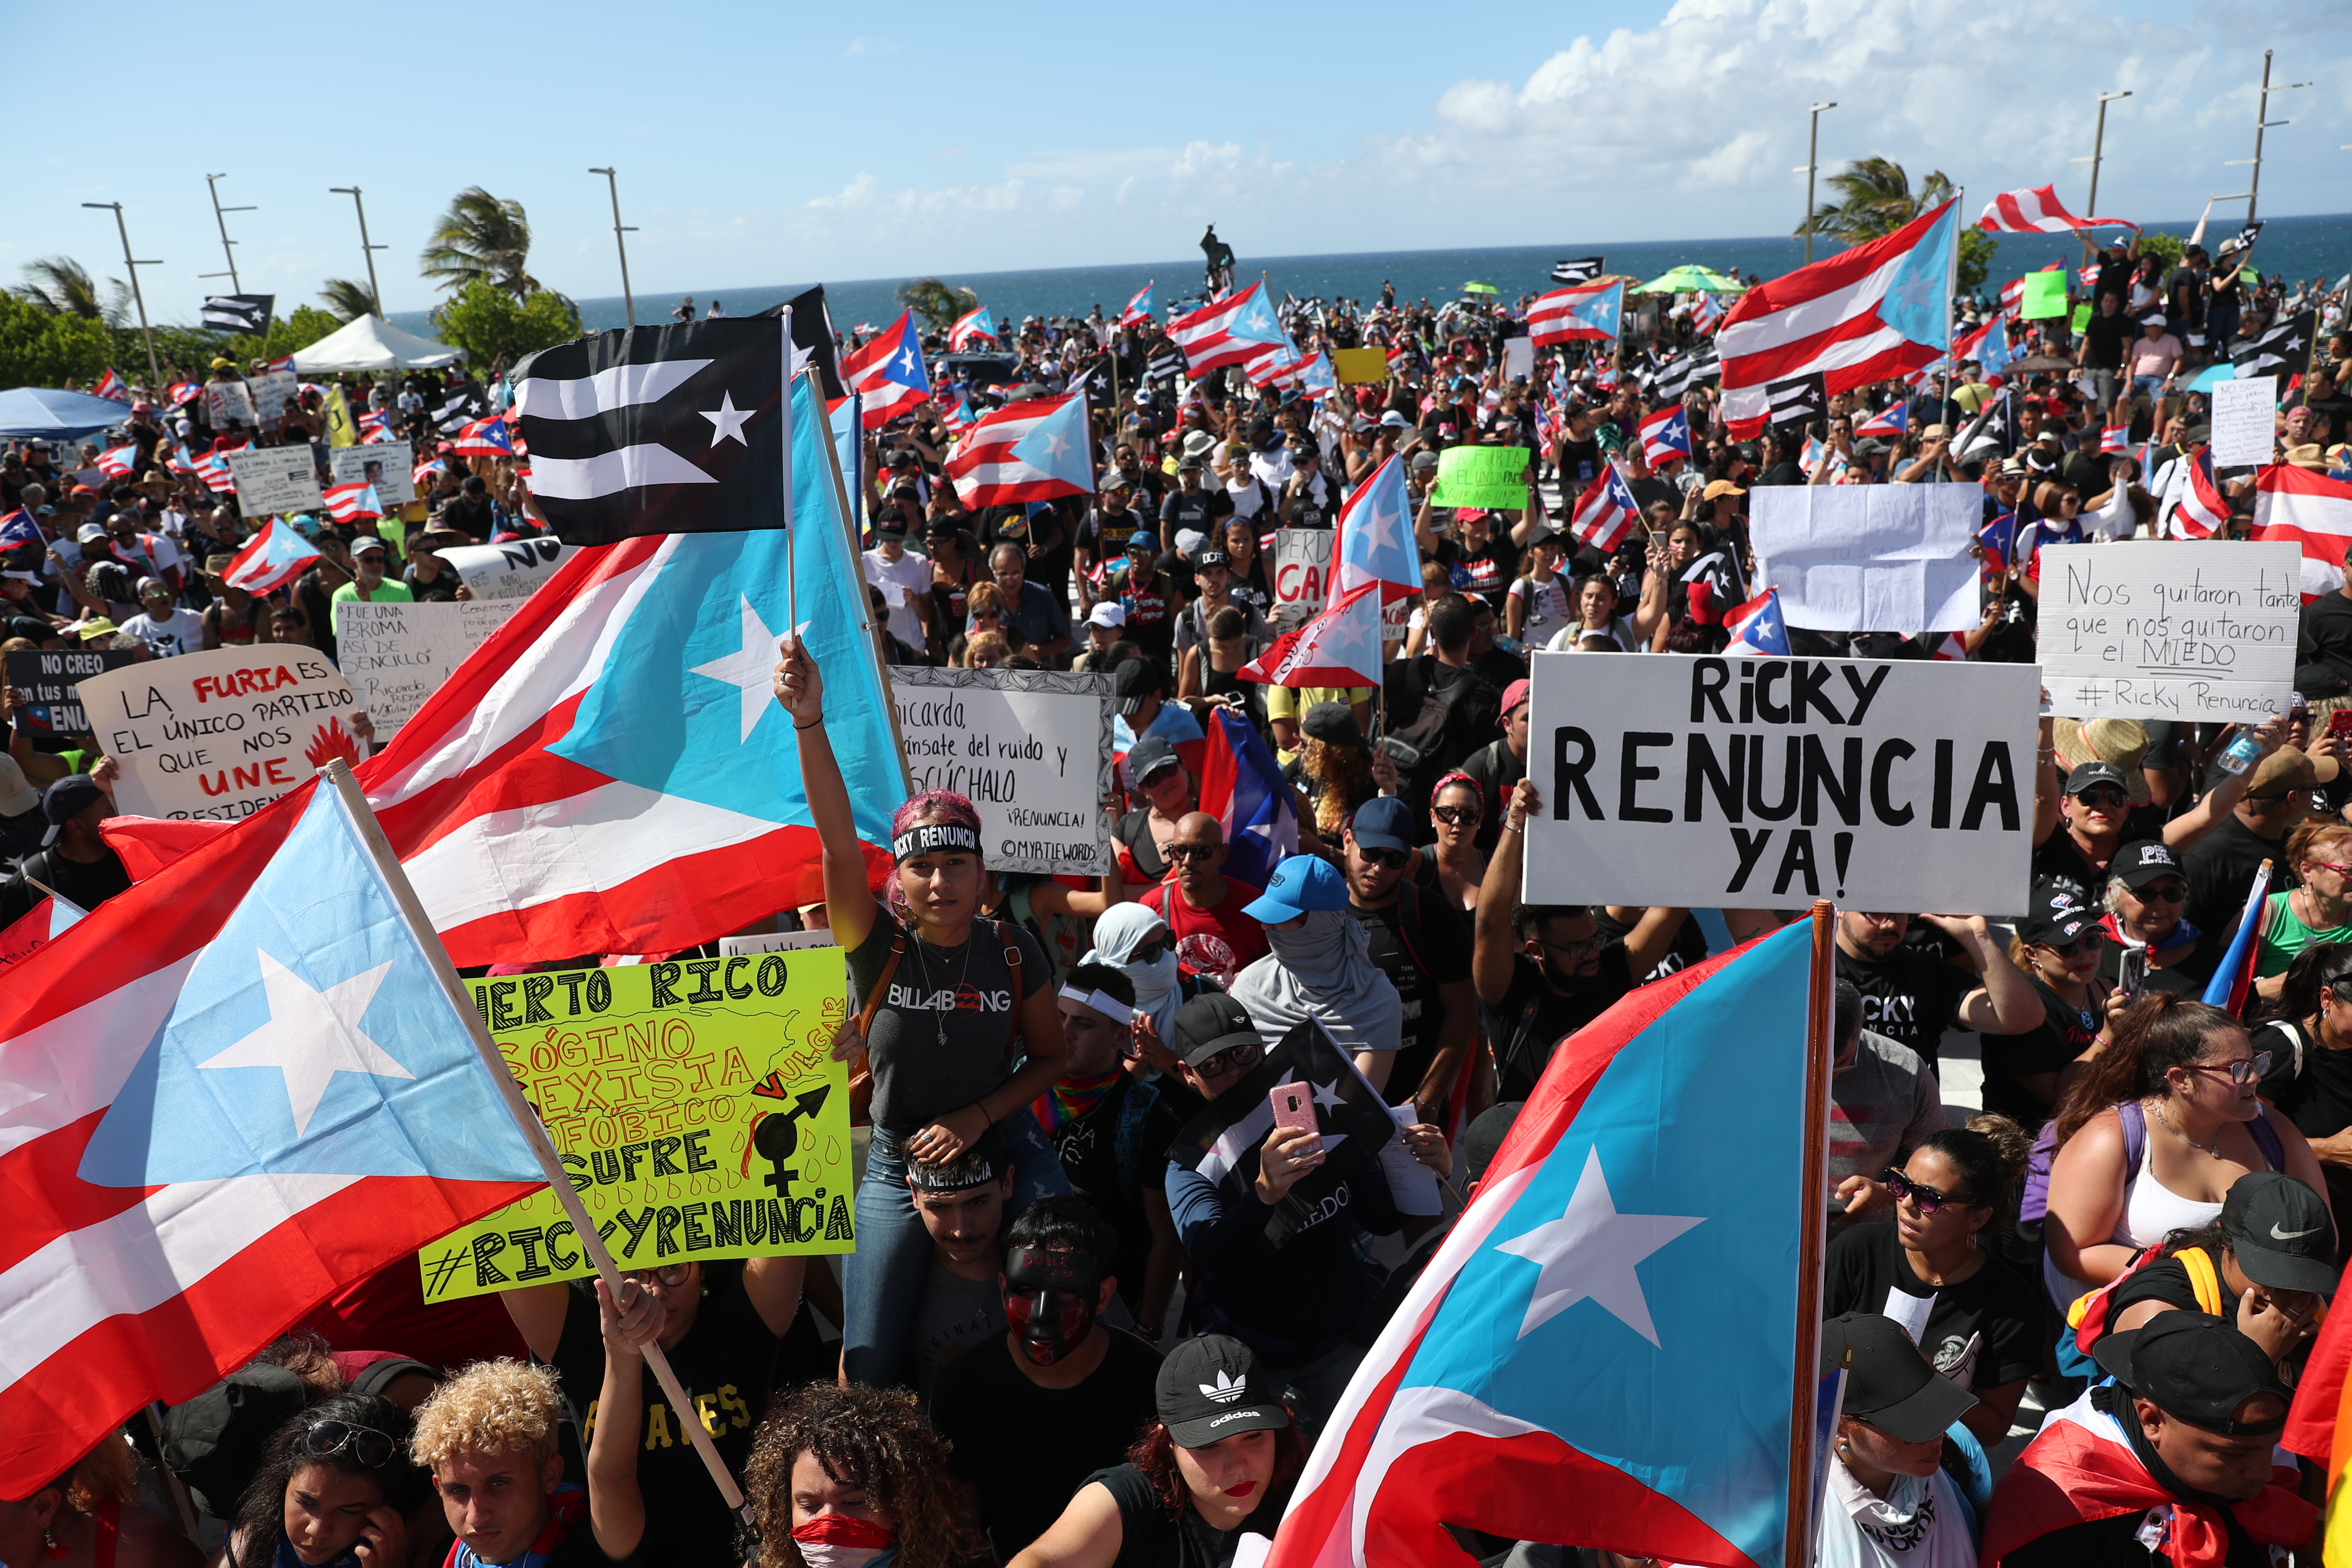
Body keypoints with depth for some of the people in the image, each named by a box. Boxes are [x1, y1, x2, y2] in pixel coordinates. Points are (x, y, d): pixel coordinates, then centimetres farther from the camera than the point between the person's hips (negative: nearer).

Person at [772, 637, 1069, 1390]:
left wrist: (979, 1115, -13)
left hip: (1003, 1148, 1)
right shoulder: (880, 948, -14)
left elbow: (1050, 1056, 3)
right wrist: (809, 719, -42)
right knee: (868, 1364, 3)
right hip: (898, 1162, -1)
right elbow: (838, 839, -30)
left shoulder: (1012, 951, -8)